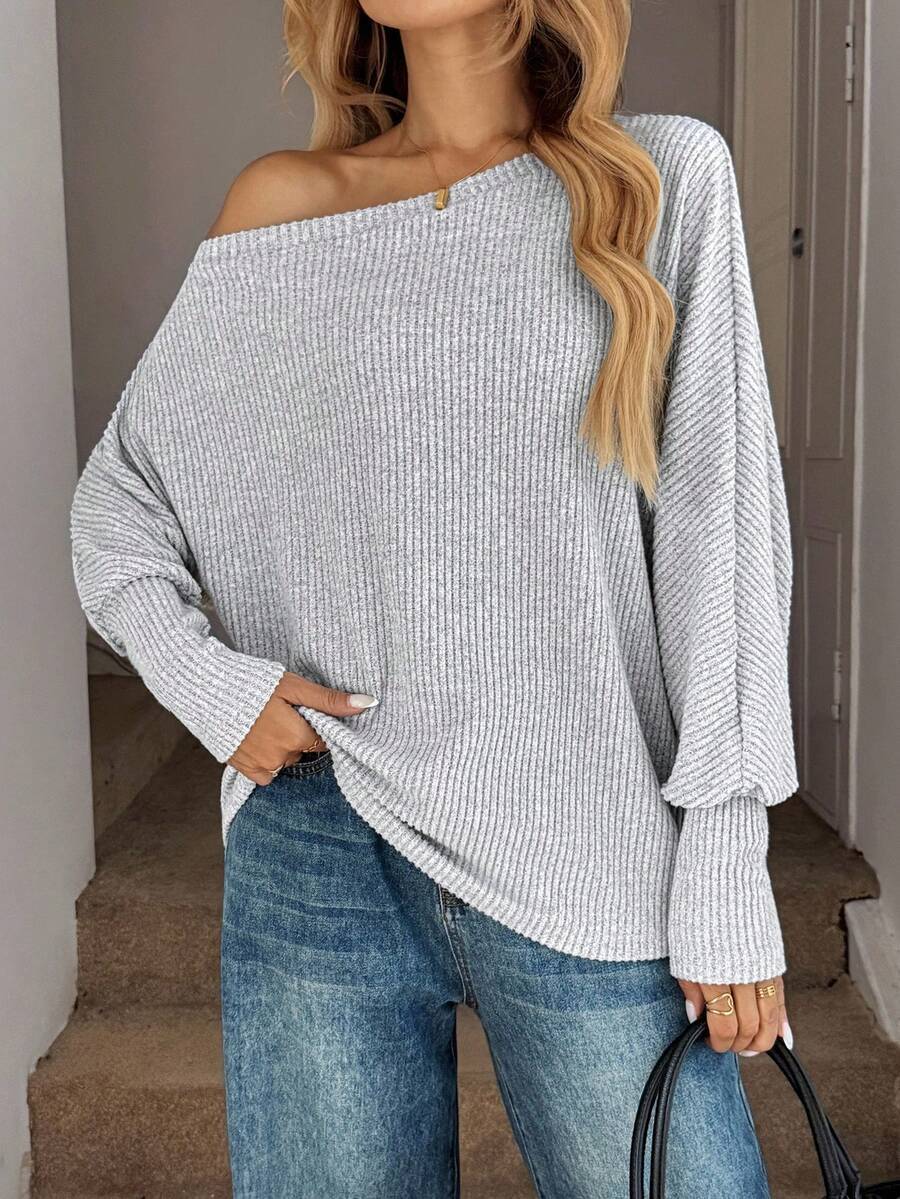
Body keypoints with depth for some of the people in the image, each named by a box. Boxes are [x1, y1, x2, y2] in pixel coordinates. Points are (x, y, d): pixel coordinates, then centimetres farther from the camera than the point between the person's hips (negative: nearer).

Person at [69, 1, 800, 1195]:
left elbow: (722, 537, -2)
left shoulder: (664, 178, 2)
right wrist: (203, 676, -5)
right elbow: (117, 488, 13)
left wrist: (727, 875, -6)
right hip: (321, 854, 2)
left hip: (589, 860, -1)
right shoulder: (285, 202, 6)